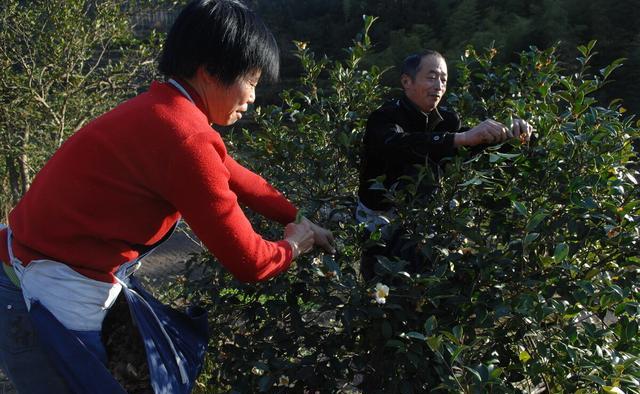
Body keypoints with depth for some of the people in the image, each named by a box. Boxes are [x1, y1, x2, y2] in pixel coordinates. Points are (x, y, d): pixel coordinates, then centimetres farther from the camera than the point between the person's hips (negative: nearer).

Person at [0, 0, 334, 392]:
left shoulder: (162, 112, 5)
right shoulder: (184, 137, -26)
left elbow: (233, 176, 19)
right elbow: (248, 262, -18)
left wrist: (299, 217, 18)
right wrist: (292, 246, 2)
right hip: (48, 301, -9)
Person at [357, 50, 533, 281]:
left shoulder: (445, 120, 7)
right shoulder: (384, 119, -14)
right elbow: (400, 146, -36)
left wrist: (512, 134, -24)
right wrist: (462, 137, -46)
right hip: (381, 224, -5)